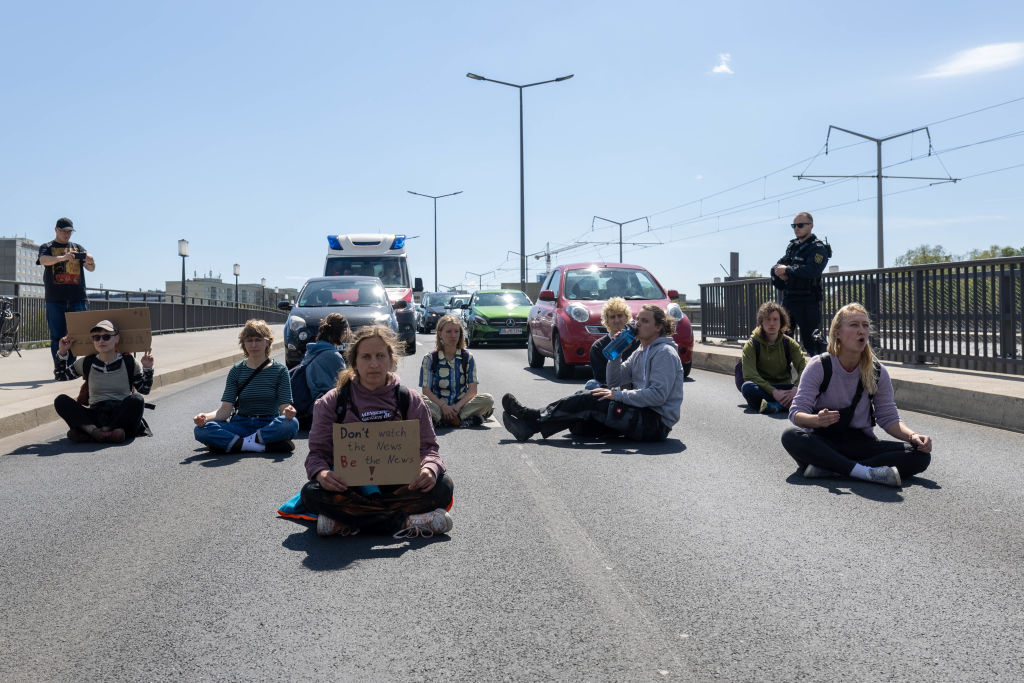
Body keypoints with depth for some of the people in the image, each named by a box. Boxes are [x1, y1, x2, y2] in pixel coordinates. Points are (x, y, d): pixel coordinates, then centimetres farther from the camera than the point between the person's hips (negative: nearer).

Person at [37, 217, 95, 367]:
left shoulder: (78, 248, 16)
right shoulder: (47, 247, 10)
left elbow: (91, 268, 5)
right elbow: (43, 260, -13)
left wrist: (91, 261, -20)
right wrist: (61, 257, -33)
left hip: (77, 299, 2)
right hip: (55, 300, -2)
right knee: (57, 337, 0)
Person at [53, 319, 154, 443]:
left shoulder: (128, 362, 5)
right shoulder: (87, 363, 10)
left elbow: (145, 389, 11)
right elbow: (61, 375, 23)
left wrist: (147, 368, -3)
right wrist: (62, 353, 11)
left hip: (122, 415, -2)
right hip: (95, 416, 2)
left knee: (137, 400, -34)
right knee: (61, 401, -18)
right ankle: (95, 431, -40)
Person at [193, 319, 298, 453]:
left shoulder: (279, 370, 2)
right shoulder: (236, 371, 7)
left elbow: (284, 406, -5)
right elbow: (226, 409, 0)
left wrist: (288, 411, -31)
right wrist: (206, 417, -21)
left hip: (269, 425, -3)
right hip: (241, 424, 3)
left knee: (291, 424, -36)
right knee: (201, 430, -25)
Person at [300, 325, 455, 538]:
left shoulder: (410, 401, 6)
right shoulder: (331, 403, 4)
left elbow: (428, 448, 2)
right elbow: (317, 452, 0)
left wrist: (429, 468, -23)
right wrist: (321, 473, -25)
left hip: (398, 487, 1)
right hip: (349, 487, -1)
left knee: (442, 485, -27)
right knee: (312, 493, -31)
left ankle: (344, 521, -27)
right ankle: (407, 522, -31)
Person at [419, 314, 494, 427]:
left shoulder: (468, 357, 5)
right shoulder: (430, 359, 1)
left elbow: (472, 389, -1)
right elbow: (426, 390, -5)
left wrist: (458, 406, -19)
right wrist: (444, 406, -22)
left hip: (461, 404, 2)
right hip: (439, 404, -1)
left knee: (488, 399, -25)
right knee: (422, 403, -34)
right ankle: (467, 420, -35)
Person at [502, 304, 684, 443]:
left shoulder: (665, 353, -10)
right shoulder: (641, 352, 19)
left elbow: (658, 395, -21)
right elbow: (614, 381, 14)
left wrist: (618, 395, -20)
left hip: (656, 424, -9)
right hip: (642, 417, 9)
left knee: (589, 400, -18)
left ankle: (535, 419, -10)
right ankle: (529, 426, -11)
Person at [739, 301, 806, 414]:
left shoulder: (789, 343, 6)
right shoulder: (751, 345, -2)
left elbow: (804, 368, -6)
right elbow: (749, 375, -15)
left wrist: (796, 388, -27)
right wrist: (773, 391, -28)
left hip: (784, 389, 2)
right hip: (762, 389, -2)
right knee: (747, 387, -36)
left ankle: (776, 406, -41)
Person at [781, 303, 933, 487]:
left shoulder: (878, 372, 2)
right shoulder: (819, 366, -7)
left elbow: (888, 418, 4)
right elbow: (796, 413, -12)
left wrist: (912, 435, -18)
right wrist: (817, 420, -36)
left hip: (861, 442, 3)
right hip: (823, 442, -3)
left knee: (921, 456, -21)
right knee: (790, 437, -35)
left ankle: (828, 469, -34)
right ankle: (866, 472, -38)